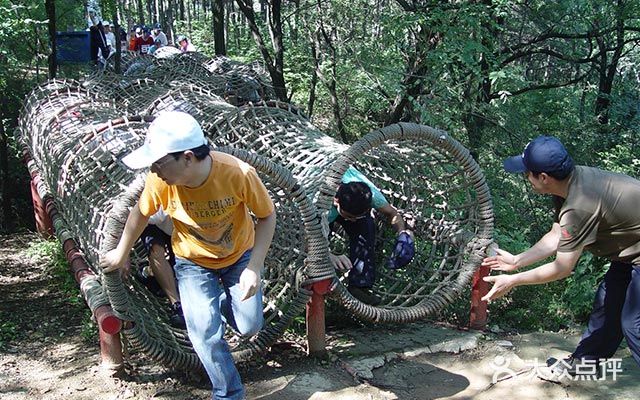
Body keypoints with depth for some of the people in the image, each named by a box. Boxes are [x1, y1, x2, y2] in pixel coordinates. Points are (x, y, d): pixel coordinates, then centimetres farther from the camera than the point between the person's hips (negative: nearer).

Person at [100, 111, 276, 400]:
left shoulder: (239, 174, -35)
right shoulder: (159, 182, -29)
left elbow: (267, 216, -18)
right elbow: (140, 213, -7)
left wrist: (254, 267, -26)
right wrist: (121, 254, 8)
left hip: (240, 256, 0)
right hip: (193, 263, 1)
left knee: (248, 327, 0)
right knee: (205, 333, -11)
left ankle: (221, 299, 34)